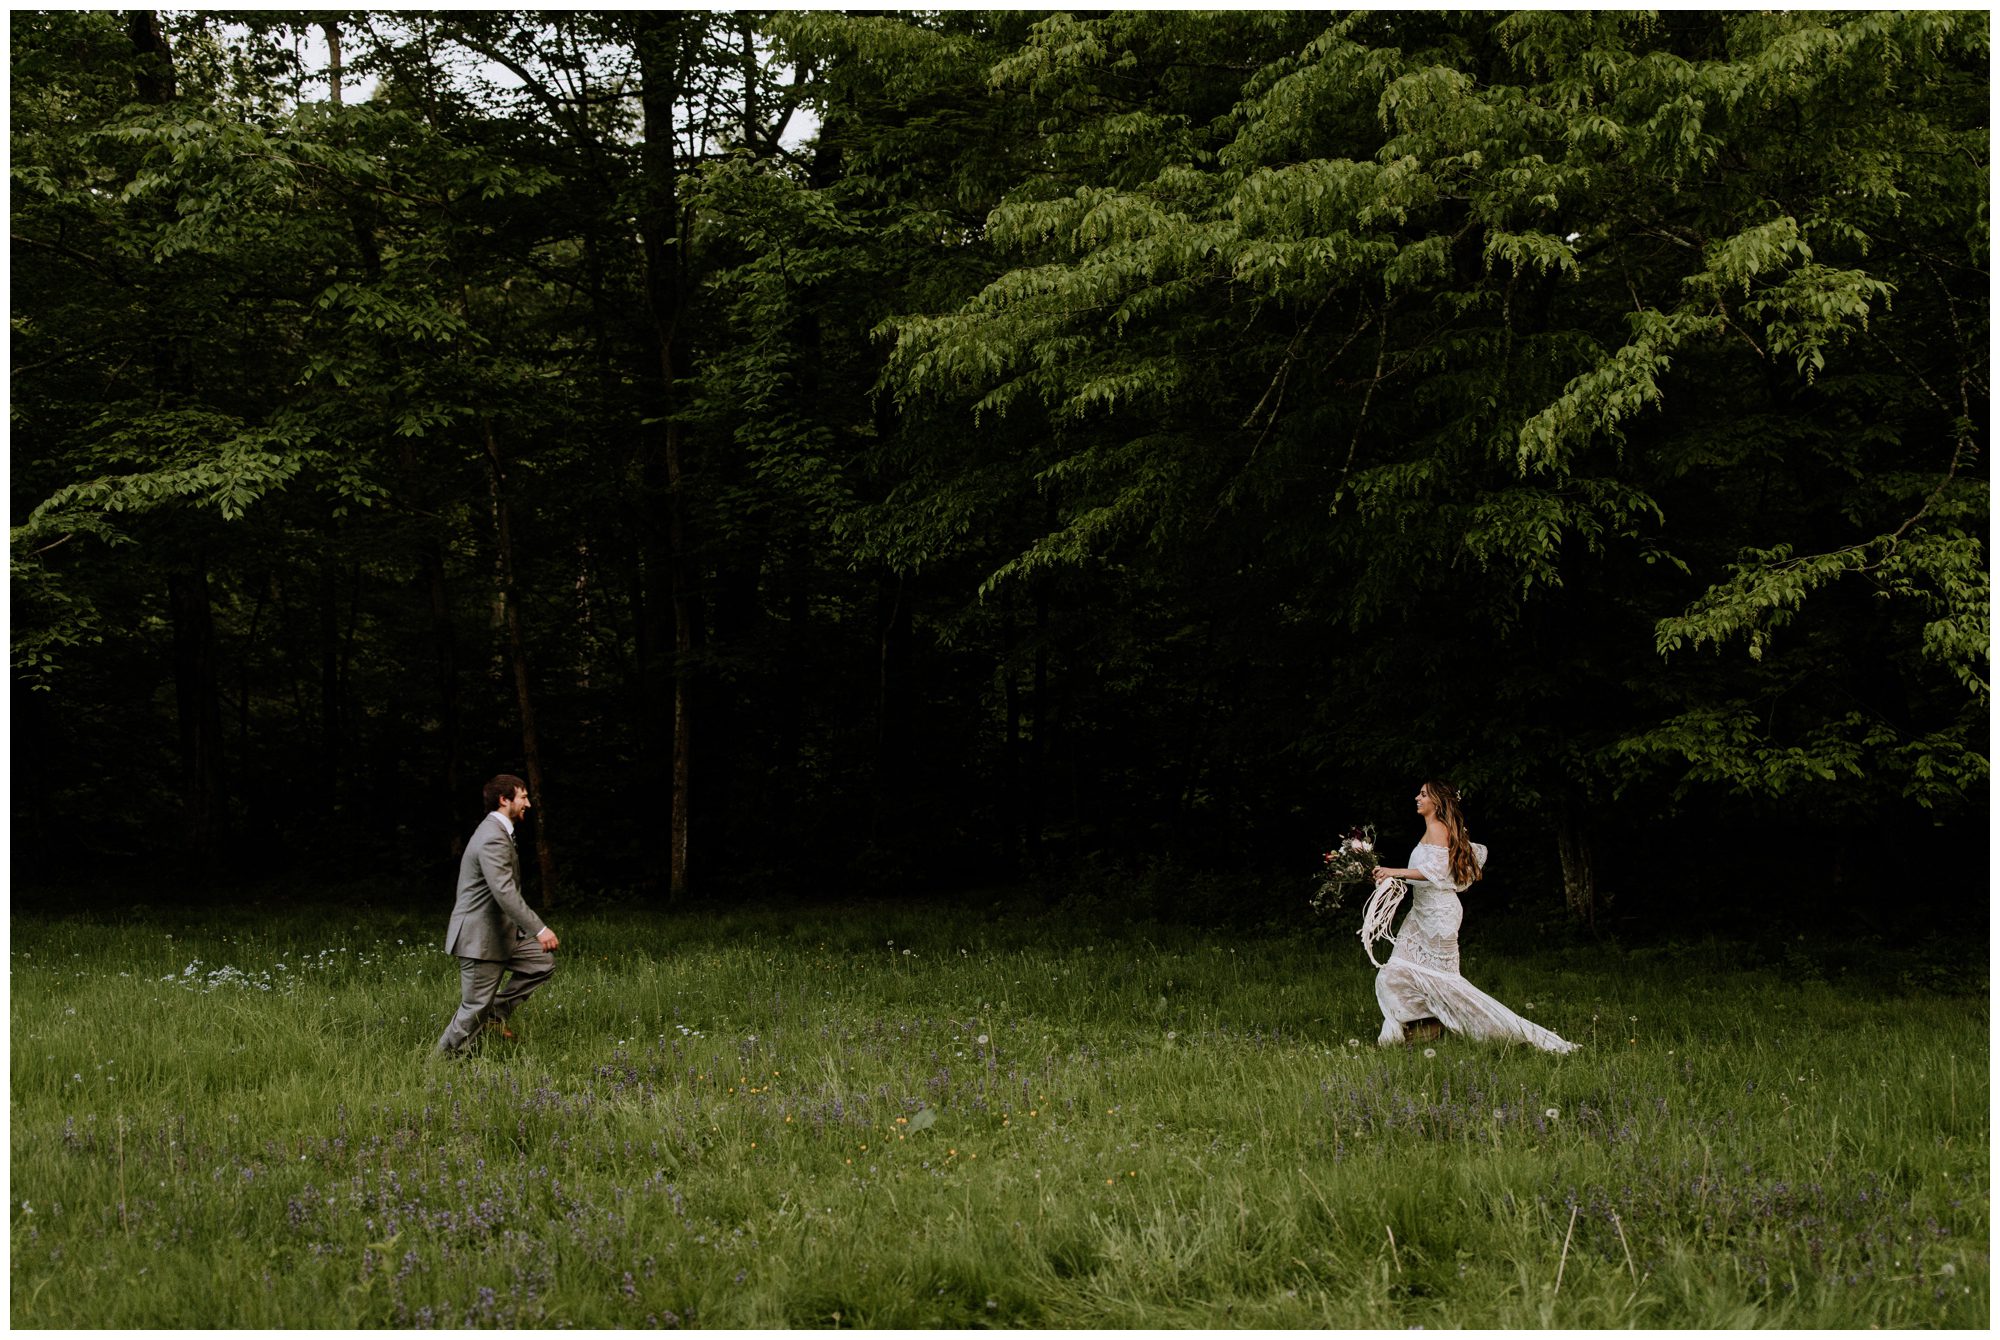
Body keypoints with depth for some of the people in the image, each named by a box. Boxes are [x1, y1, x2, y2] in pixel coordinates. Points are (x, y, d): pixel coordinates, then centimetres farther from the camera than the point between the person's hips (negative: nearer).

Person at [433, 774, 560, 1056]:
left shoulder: (496, 832, 13)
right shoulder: (493, 839, -22)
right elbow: (504, 892, -30)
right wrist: (538, 930, -32)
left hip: (500, 932, 10)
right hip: (480, 937, -10)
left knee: (543, 961, 9)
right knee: (475, 1007, -3)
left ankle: (495, 1013, 13)